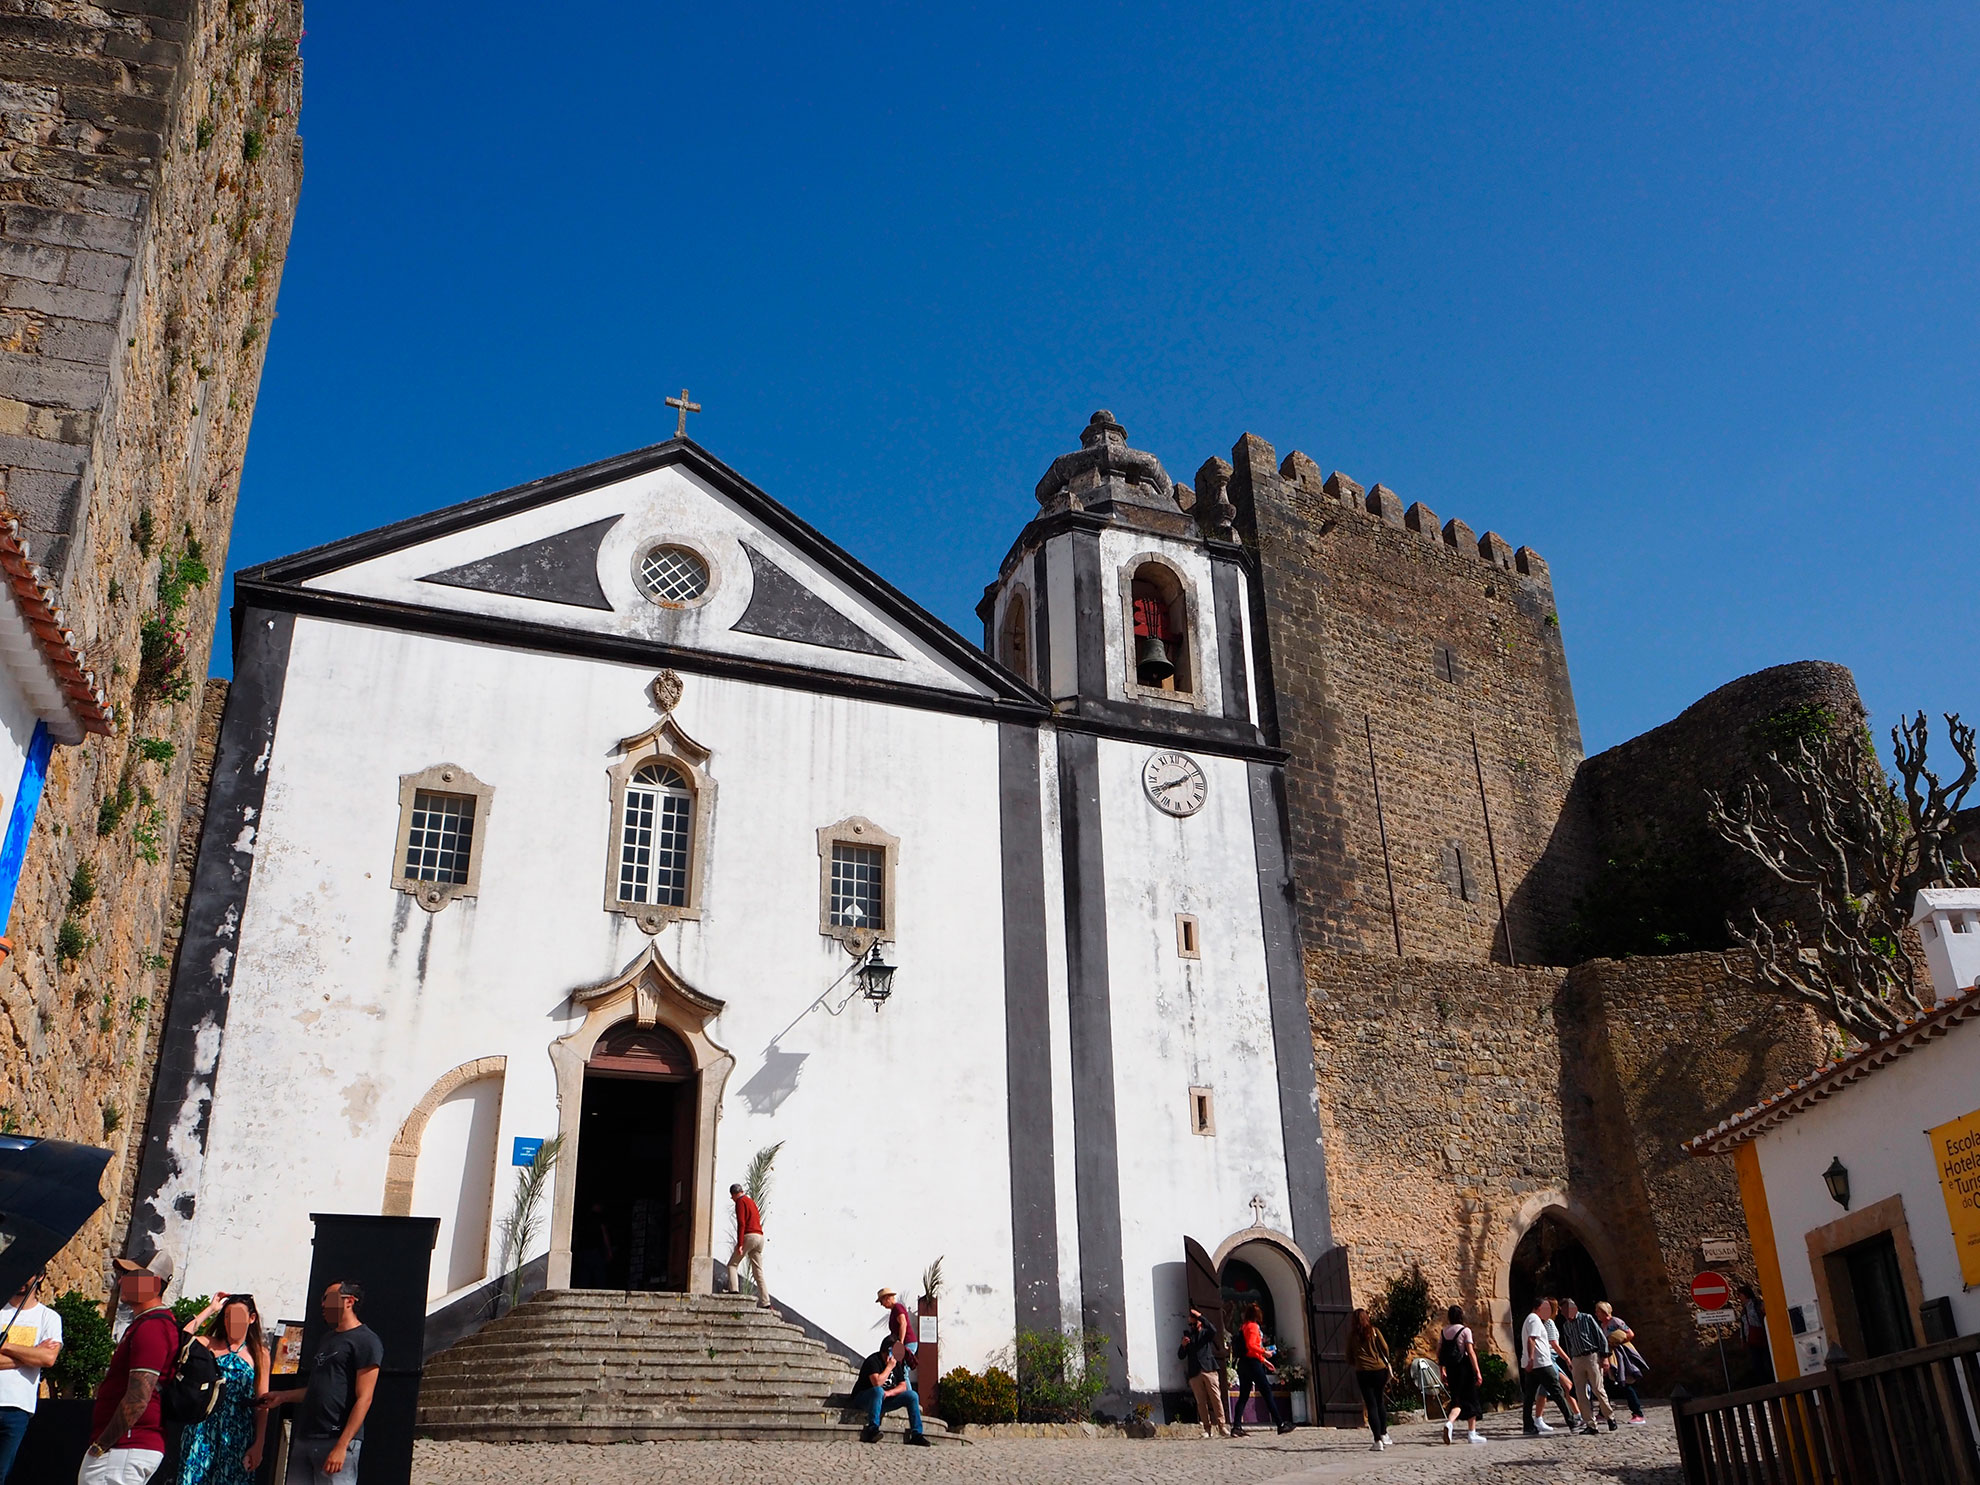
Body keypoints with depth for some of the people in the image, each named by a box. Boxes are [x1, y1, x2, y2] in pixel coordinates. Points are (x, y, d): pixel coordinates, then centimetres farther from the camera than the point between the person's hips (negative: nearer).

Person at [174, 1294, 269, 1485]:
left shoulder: (259, 1353, 6)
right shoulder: (210, 1344, 8)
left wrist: (258, 1445, -3)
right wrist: (210, 1309, -6)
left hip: (238, 1434, 0)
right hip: (204, 1430, 1)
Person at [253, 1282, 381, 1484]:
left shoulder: (365, 1341, -7)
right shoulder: (327, 1339, 21)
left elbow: (363, 1398, -13)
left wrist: (342, 1446, -19)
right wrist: (282, 1397, 21)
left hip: (336, 1441, -8)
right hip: (304, 1439, 8)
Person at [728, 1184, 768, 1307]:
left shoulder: (740, 1202, 0)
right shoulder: (752, 1202, 25)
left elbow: (741, 1223, -12)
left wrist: (739, 1244, -17)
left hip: (749, 1236, -8)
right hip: (760, 1237, 8)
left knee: (732, 1264, 2)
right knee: (758, 1272, 5)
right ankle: (765, 1302, -3)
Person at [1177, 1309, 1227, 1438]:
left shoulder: (1206, 1333, 13)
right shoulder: (1188, 1335, 20)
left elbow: (1213, 1330, -12)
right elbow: (1181, 1356, 15)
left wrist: (1200, 1316, -11)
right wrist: (1183, 1345, -5)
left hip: (1209, 1369, -2)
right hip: (1194, 1373, 2)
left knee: (1216, 1398, -9)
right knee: (1201, 1402, -2)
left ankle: (1221, 1427, -9)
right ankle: (1207, 1429, 0)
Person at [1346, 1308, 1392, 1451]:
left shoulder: (1352, 1336, 7)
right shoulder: (1374, 1331, 4)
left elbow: (1349, 1358, 11)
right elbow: (1384, 1347, -2)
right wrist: (1387, 1363, 14)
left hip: (1362, 1372, 0)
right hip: (1379, 1369, 0)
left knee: (1371, 1406, 1)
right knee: (1380, 1402, 18)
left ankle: (1378, 1441, -6)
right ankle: (1383, 1434, 20)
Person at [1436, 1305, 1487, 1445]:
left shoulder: (1443, 1332, 7)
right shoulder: (1465, 1330, -8)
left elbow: (1439, 1353, 8)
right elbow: (1471, 1352, -12)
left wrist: (1442, 1371, 16)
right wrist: (1478, 1372, -10)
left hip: (1451, 1369, 4)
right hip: (1464, 1368, -4)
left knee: (1458, 1399, 12)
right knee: (1471, 1400, 9)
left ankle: (1449, 1422, -13)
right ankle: (1472, 1434, 13)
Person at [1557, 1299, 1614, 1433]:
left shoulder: (1587, 1319, -1)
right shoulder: (1566, 1326, 14)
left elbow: (1601, 1337, -2)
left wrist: (1604, 1356, -8)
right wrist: (1569, 1362, 16)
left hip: (1592, 1356, -5)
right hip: (1576, 1360, 5)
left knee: (1597, 1389, -7)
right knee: (1580, 1394, -1)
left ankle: (1610, 1416, 13)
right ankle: (1590, 1425, 3)